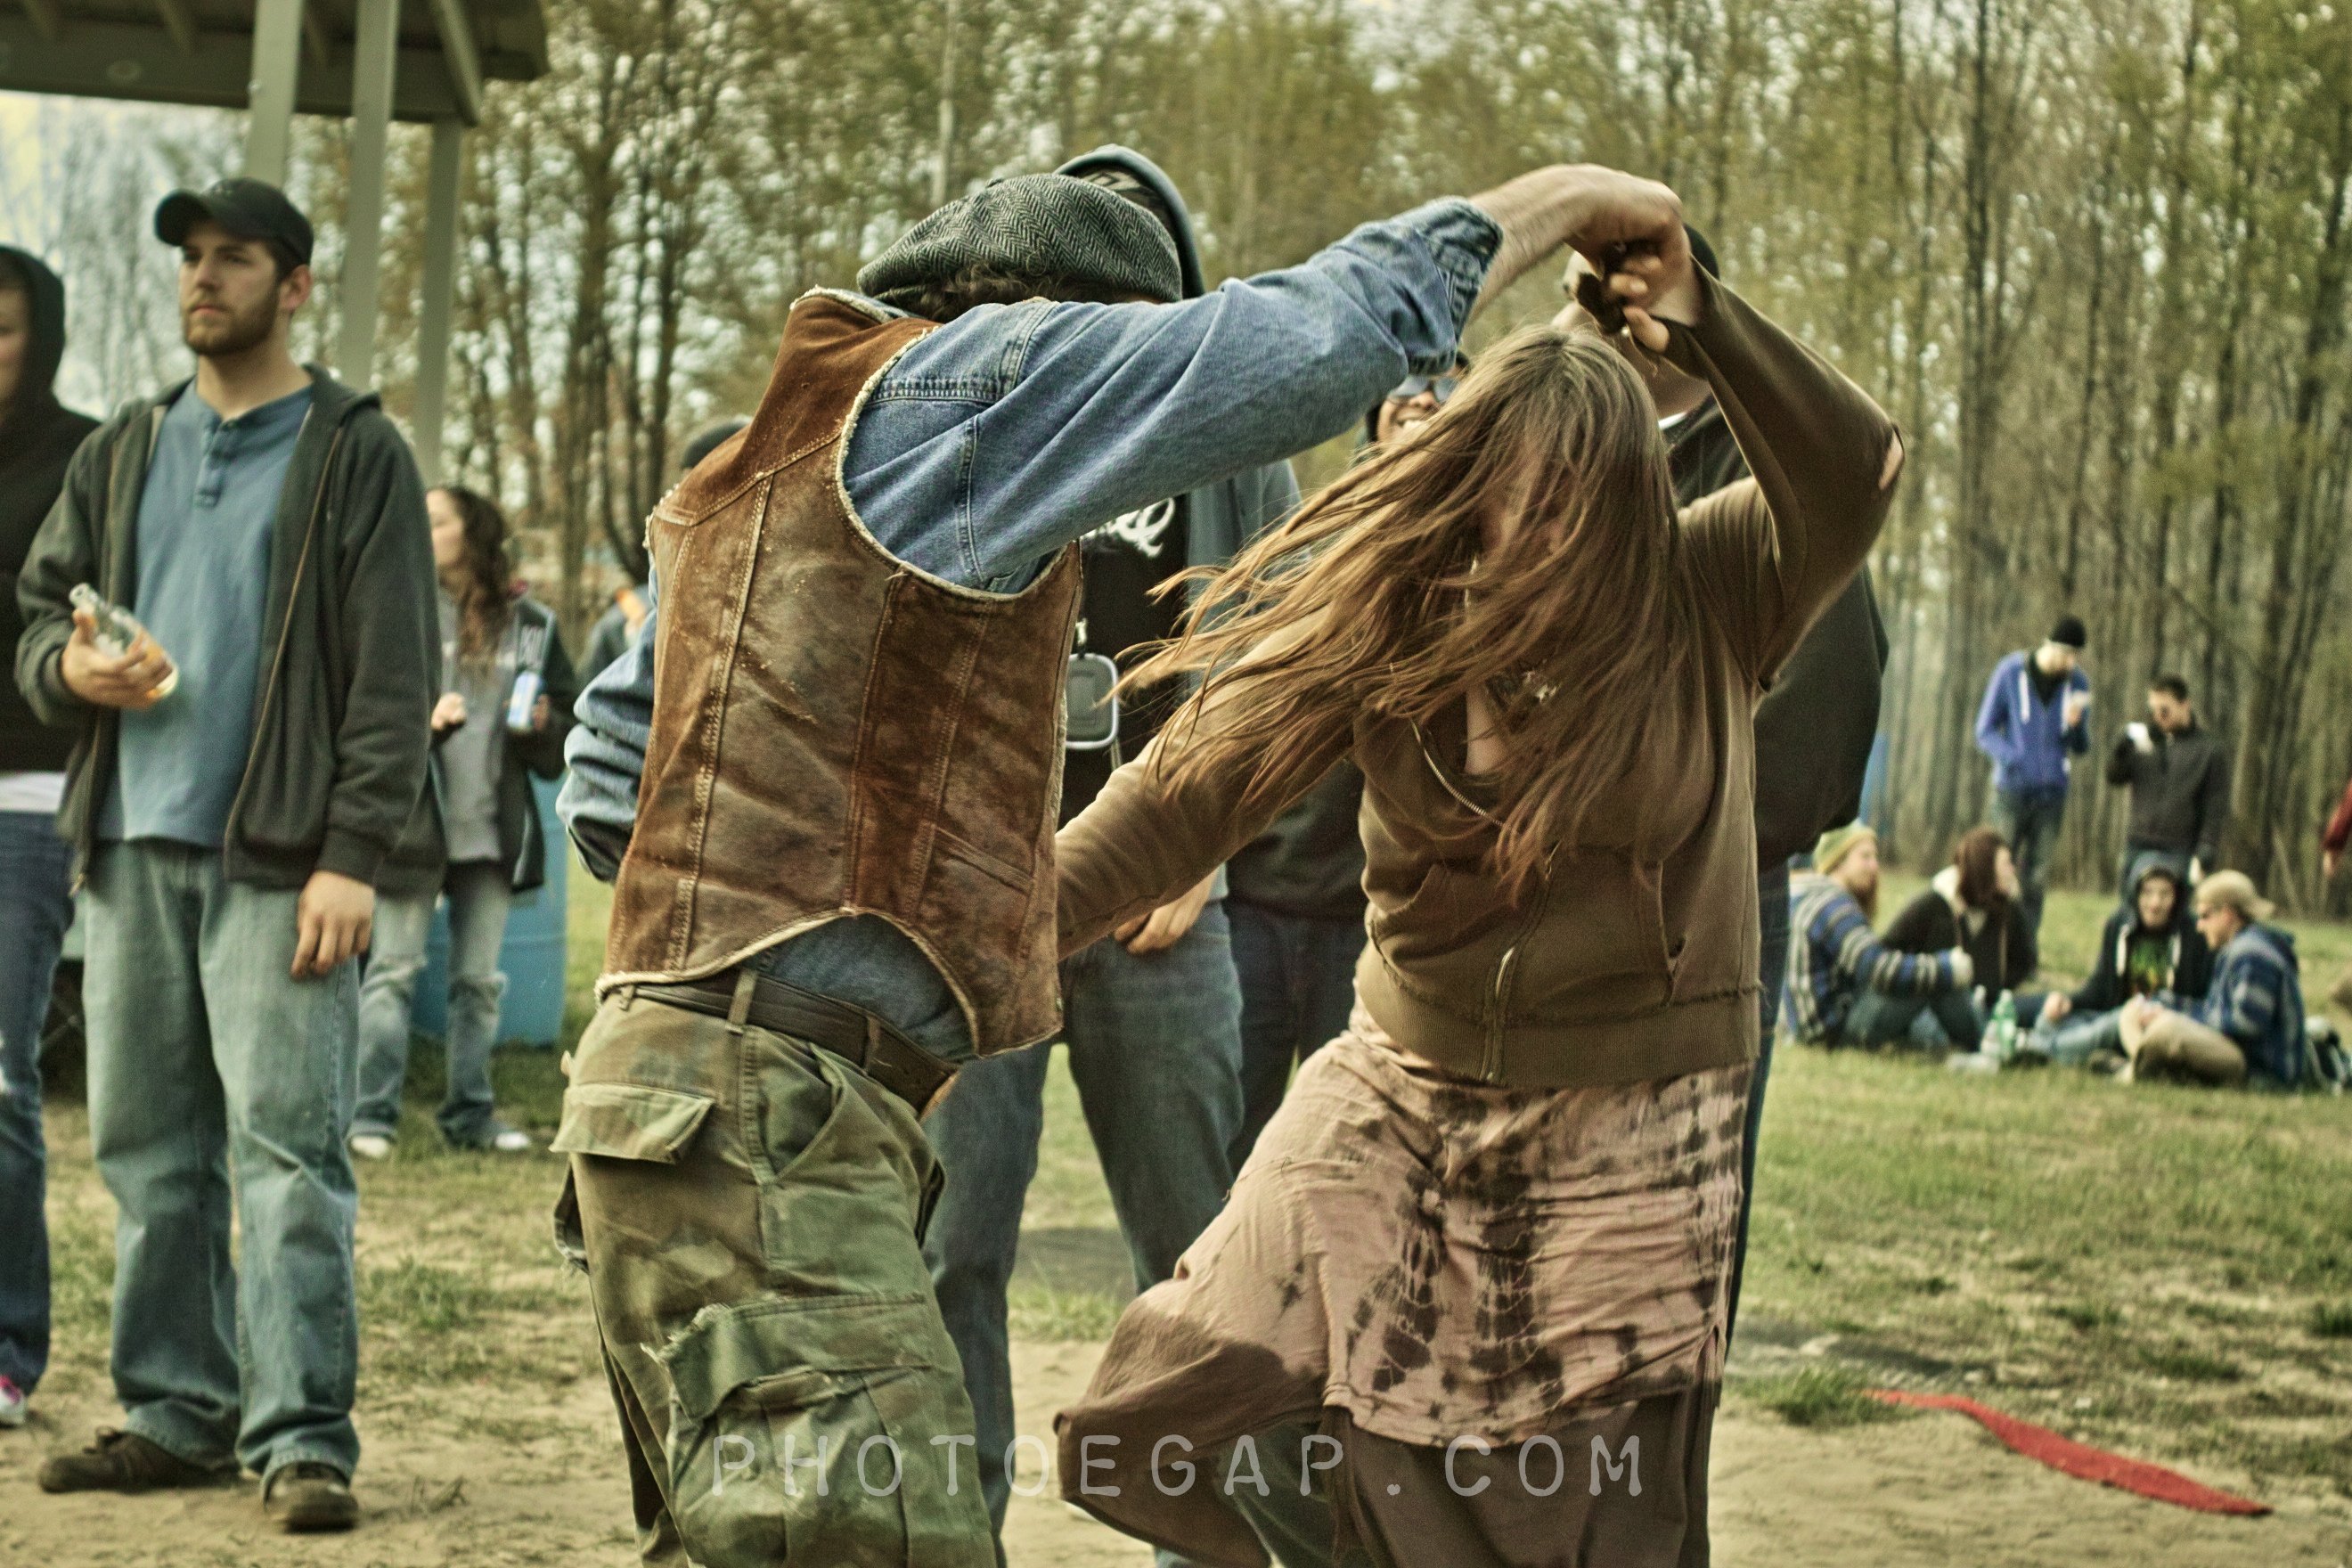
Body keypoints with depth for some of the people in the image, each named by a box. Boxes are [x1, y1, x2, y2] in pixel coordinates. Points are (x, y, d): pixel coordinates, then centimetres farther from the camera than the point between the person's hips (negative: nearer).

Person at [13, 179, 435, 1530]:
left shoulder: (356, 454, 1)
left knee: (287, 1145, -8)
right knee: (148, 1149, 8)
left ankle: (302, 1439, -8)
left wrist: (353, 855, -15)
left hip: (279, 859, -6)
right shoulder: (124, 454, 18)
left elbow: (394, 677, -5)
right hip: (133, 851, 6)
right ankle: (177, 1413, 16)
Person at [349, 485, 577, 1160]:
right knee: (393, 970, -3)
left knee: (479, 979, 9)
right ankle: (373, 1115, 0)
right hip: (412, 821, -3)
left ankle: (470, 1113, 17)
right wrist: (419, 720, -17)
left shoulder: (529, 625, 8)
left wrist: (543, 726, -9)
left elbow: (568, 737, 12)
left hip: (493, 827, 3)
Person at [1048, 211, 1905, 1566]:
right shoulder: (1391, 624, -6)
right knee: (1186, 1423, -5)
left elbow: (1856, 476, -24)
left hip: (1627, 1134, -2)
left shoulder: (1706, 604, -8)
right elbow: (1192, 789, -9)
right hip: (1405, 1091, 2)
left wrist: (1703, 322, -31)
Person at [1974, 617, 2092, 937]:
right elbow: (1985, 730, 0)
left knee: (2037, 877, 4)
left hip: (2053, 793, 2)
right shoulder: (2010, 672, -4)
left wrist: (2076, 726, -14)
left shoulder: (2078, 682, 3)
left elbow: (2081, 747, 9)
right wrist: (2012, 758, -18)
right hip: (2012, 789, -2)